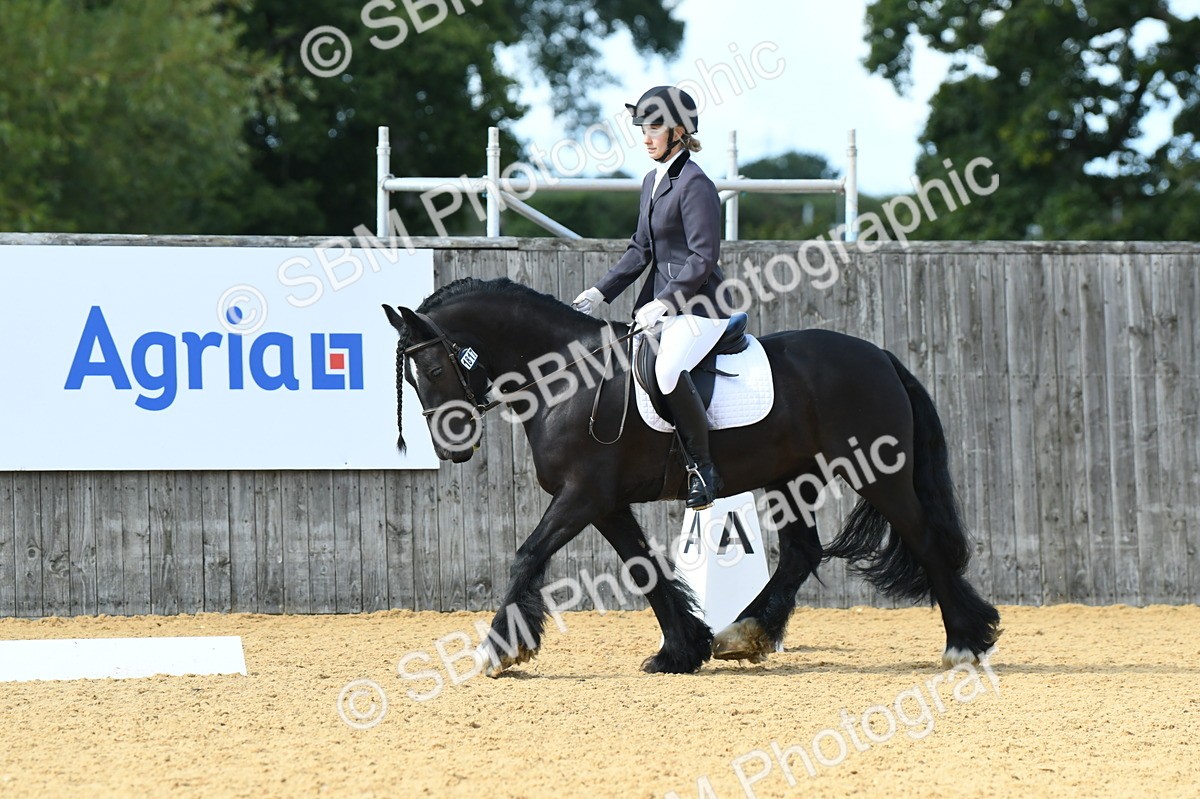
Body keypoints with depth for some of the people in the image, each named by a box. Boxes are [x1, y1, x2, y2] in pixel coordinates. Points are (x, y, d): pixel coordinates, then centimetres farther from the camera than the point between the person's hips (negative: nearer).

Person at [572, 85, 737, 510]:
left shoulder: (694, 184, -13)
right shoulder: (653, 181, 15)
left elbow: (704, 257, -18)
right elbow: (641, 250, 19)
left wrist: (661, 303, -23)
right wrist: (600, 293, 10)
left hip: (700, 306, -10)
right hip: (663, 303, 10)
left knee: (668, 370, -33)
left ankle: (703, 466, -22)